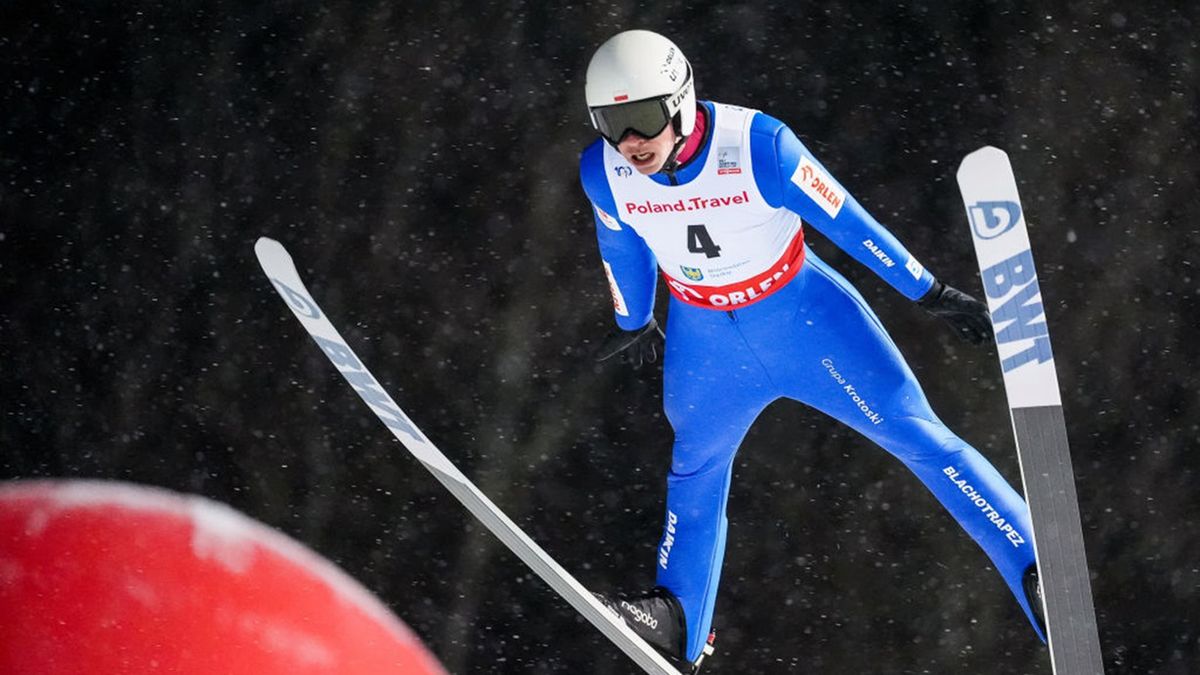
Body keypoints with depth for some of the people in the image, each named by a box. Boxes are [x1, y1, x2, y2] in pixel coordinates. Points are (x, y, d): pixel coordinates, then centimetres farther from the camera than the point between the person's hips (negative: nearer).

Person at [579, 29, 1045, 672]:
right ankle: (676, 621, 38)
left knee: (918, 435, -10)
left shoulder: (757, 145, -31)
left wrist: (931, 293, -13)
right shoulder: (604, 172, -19)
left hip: (802, 314, -4)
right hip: (705, 337, 4)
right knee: (695, 469, 22)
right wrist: (633, 321, 21)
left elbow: (846, 221, -21)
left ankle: (1037, 573, -10)